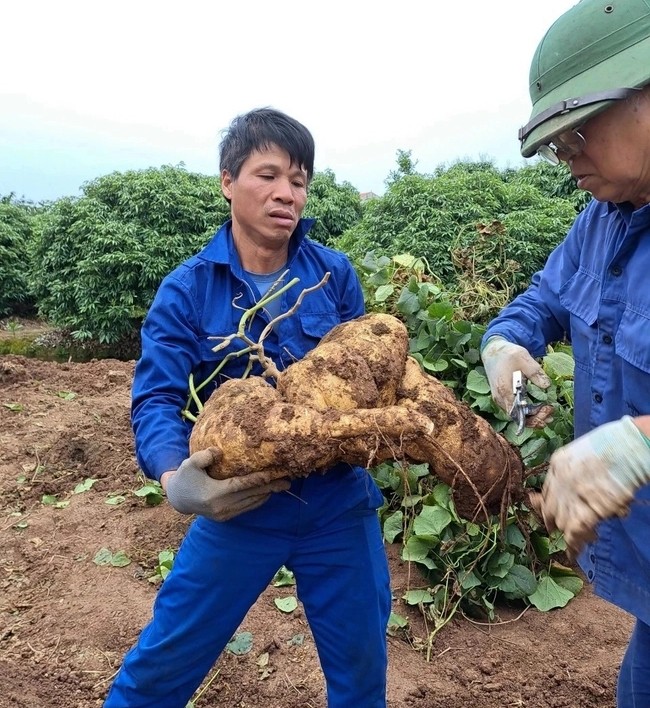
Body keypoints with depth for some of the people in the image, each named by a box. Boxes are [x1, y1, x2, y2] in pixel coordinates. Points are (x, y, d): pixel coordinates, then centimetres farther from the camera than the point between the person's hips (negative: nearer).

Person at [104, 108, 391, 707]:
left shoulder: (335, 273, -3)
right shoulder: (187, 290, -8)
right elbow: (157, 399, -14)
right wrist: (175, 477, -33)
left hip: (338, 503, 2)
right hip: (239, 502, -1)